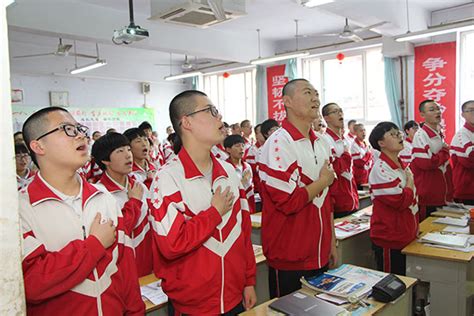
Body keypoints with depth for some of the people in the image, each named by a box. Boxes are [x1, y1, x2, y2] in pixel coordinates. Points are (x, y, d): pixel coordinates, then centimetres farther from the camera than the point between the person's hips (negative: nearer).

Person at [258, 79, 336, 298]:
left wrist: (332, 243, 16)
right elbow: (288, 202, -24)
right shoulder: (278, 144, -17)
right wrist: (324, 181, -10)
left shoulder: (321, 145, 9)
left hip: (320, 256, 8)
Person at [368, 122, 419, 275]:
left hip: (406, 236, 9)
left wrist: (415, 228, 19)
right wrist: (410, 181, -9)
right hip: (389, 240, -8)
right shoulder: (381, 169, -18)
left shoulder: (402, 165, 11)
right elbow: (400, 201, -25)